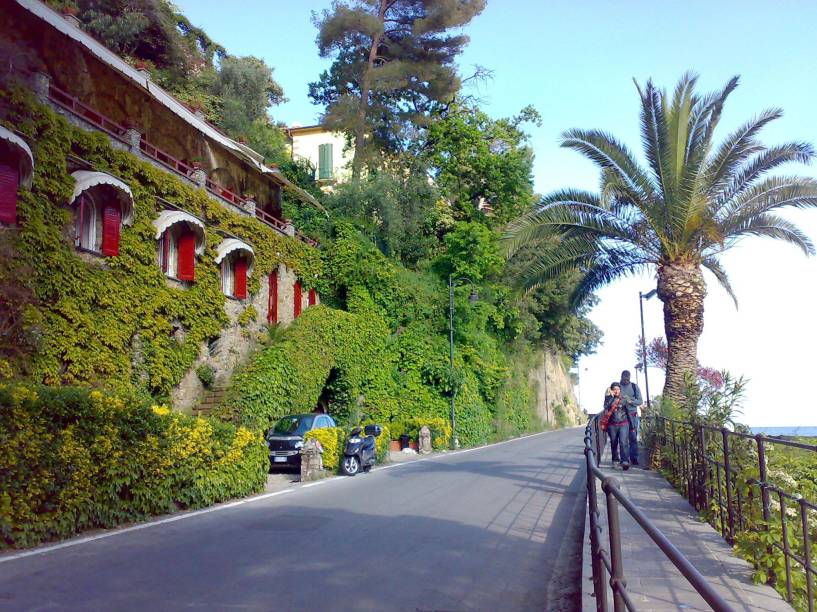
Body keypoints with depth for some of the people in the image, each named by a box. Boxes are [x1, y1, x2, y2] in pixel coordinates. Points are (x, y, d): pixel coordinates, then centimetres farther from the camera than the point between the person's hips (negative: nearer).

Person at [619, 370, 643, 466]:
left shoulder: (634, 386, 9)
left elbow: (640, 401, 7)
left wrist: (631, 401, -10)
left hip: (632, 415, 0)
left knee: (633, 437, -4)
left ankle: (634, 458, 0)